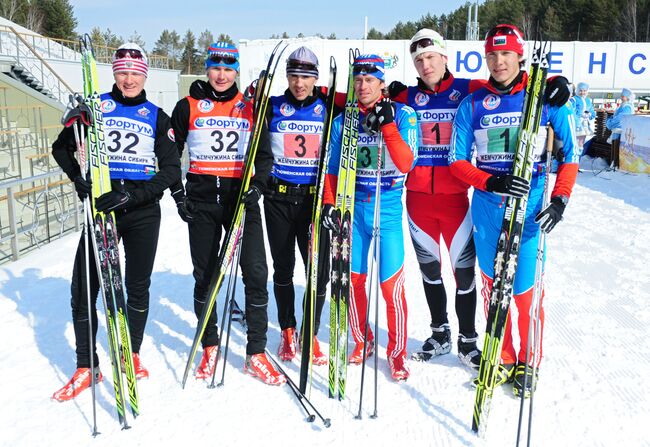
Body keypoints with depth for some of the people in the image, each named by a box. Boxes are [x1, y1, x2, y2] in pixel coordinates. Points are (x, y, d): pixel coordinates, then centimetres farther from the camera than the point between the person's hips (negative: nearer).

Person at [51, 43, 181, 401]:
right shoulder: (95, 106, 6)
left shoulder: (156, 117, 6)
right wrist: (79, 178, -8)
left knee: (138, 287, 7)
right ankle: (86, 367, 10)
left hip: (143, 211, 0)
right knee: (84, 288, -4)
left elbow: (171, 170, -1)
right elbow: (62, 147, 11)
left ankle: (133, 355, 26)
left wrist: (132, 195, -15)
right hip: (100, 205, 0)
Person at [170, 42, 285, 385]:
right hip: (201, 200, 0)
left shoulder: (250, 108, 9)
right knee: (204, 276, 7)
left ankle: (256, 354, 2)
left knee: (256, 274, -8)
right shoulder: (188, 107, 6)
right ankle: (209, 348, 23)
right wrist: (178, 194, -1)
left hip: (241, 198, 0)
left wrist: (257, 185, -9)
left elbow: (264, 154, 9)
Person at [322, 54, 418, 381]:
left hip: (387, 207, -3)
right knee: (353, 278, 8)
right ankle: (362, 342, 28)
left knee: (391, 283, -4)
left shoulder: (402, 115, -3)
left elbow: (406, 163, -14)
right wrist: (329, 203, -2)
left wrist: (387, 125, -21)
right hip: (351, 206, 3)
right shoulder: (343, 120, 7)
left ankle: (397, 352, 13)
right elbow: (332, 169, 11)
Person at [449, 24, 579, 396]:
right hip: (486, 208, 3)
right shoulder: (473, 104, 5)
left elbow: (570, 153, 4)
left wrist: (560, 200, -8)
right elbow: (458, 160, 4)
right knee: (493, 288, 10)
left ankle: (528, 364, 19)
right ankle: (503, 361, 26)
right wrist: (491, 182, -14)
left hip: (531, 208, -2)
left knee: (526, 291, -2)